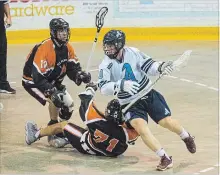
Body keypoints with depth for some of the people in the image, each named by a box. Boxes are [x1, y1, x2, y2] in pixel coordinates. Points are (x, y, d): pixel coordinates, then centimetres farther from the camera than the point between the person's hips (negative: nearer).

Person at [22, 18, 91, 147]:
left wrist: (79, 75, -24)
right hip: (33, 81, -9)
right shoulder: (45, 49, -32)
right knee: (56, 100, -29)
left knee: (69, 104, 6)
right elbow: (38, 76, -35)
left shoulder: (67, 47, -5)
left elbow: (72, 67, 0)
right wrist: (51, 92, -43)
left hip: (52, 81, 9)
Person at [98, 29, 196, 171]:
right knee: (140, 126, -24)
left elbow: (148, 66, -5)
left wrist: (160, 67, -26)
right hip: (130, 104, -1)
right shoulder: (106, 65, -12)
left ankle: (187, 137, 32)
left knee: (166, 122, -2)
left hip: (148, 95, 1)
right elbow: (104, 87, -25)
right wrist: (121, 85, -41)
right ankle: (165, 158, -16)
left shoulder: (132, 53, -10)